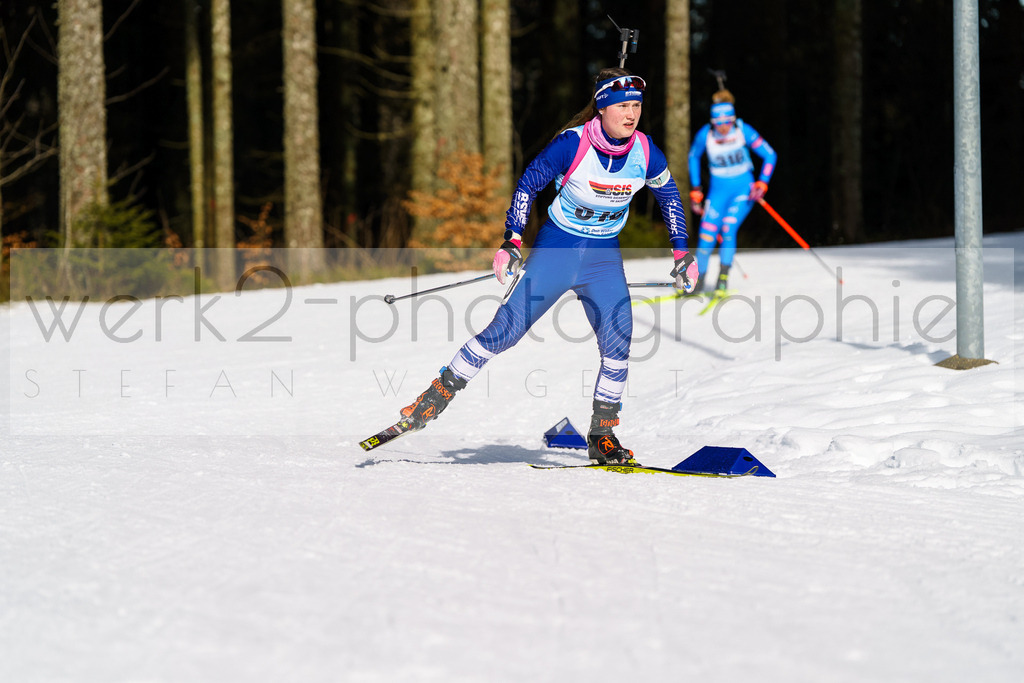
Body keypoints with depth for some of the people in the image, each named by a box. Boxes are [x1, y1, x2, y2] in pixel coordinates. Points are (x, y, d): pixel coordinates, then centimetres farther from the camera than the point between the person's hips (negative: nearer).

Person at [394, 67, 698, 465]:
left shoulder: (645, 152, -8)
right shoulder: (572, 144, -19)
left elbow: (669, 194, 10)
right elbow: (528, 183, -9)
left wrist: (681, 251, 10)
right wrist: (512, 242, -15)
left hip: (604, 258, 3)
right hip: (555, 249, -3)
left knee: (618, 343, -12)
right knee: (504, 331, -7)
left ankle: (602, 434, 1)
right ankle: (441, 392, 7)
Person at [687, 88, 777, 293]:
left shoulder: (743, 131, -16)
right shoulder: (705, 134, -11)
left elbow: (769, 155, -7)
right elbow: (693, 157, 9)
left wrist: (762, 183, -17)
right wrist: (695, 190, 9)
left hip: (743, 190, -2)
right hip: (718, 191, 2)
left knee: (728, 229, -21)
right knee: (706, 235, -9)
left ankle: (723, 277, -12)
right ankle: (699, 280, 7)